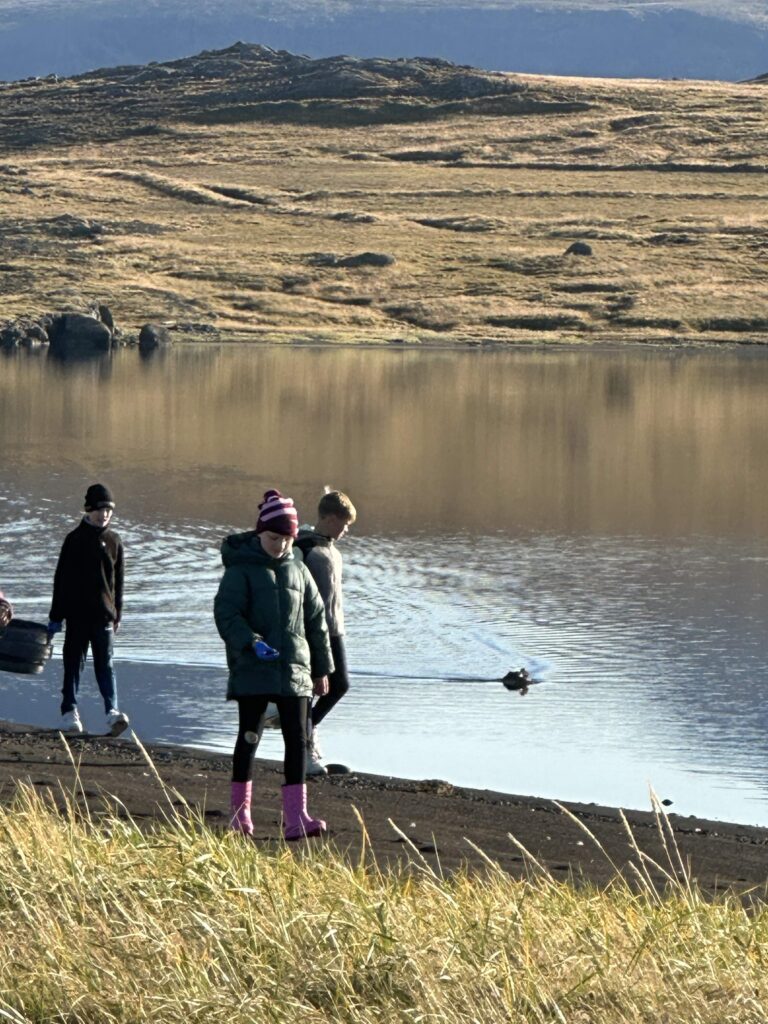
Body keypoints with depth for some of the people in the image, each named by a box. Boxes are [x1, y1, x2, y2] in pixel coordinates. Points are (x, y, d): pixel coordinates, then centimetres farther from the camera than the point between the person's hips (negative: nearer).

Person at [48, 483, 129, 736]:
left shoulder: (114, 542, 8)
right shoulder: (75, 539, 0)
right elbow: (61, 579, 1)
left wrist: (117, 615, 14)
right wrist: (56, 616, -1)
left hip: (104, 614, 1)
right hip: (77, 613, -1)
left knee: (105, 664, -4)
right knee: (74, 663, 2)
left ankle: (112, 711, -14)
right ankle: (69, 712, 4)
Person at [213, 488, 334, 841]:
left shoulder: (298, 570, 11)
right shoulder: (241, 569, -5)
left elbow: (316, 620, 17)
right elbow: (226, 614, -13)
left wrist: (322, 668, 17)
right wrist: (252, 643, -28)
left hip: (294, 670, 4)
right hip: (252, 670, -4)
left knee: (297, 739, -3)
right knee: (249, 737, 4)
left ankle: (296, 817, -6)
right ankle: (240, 812, 14)